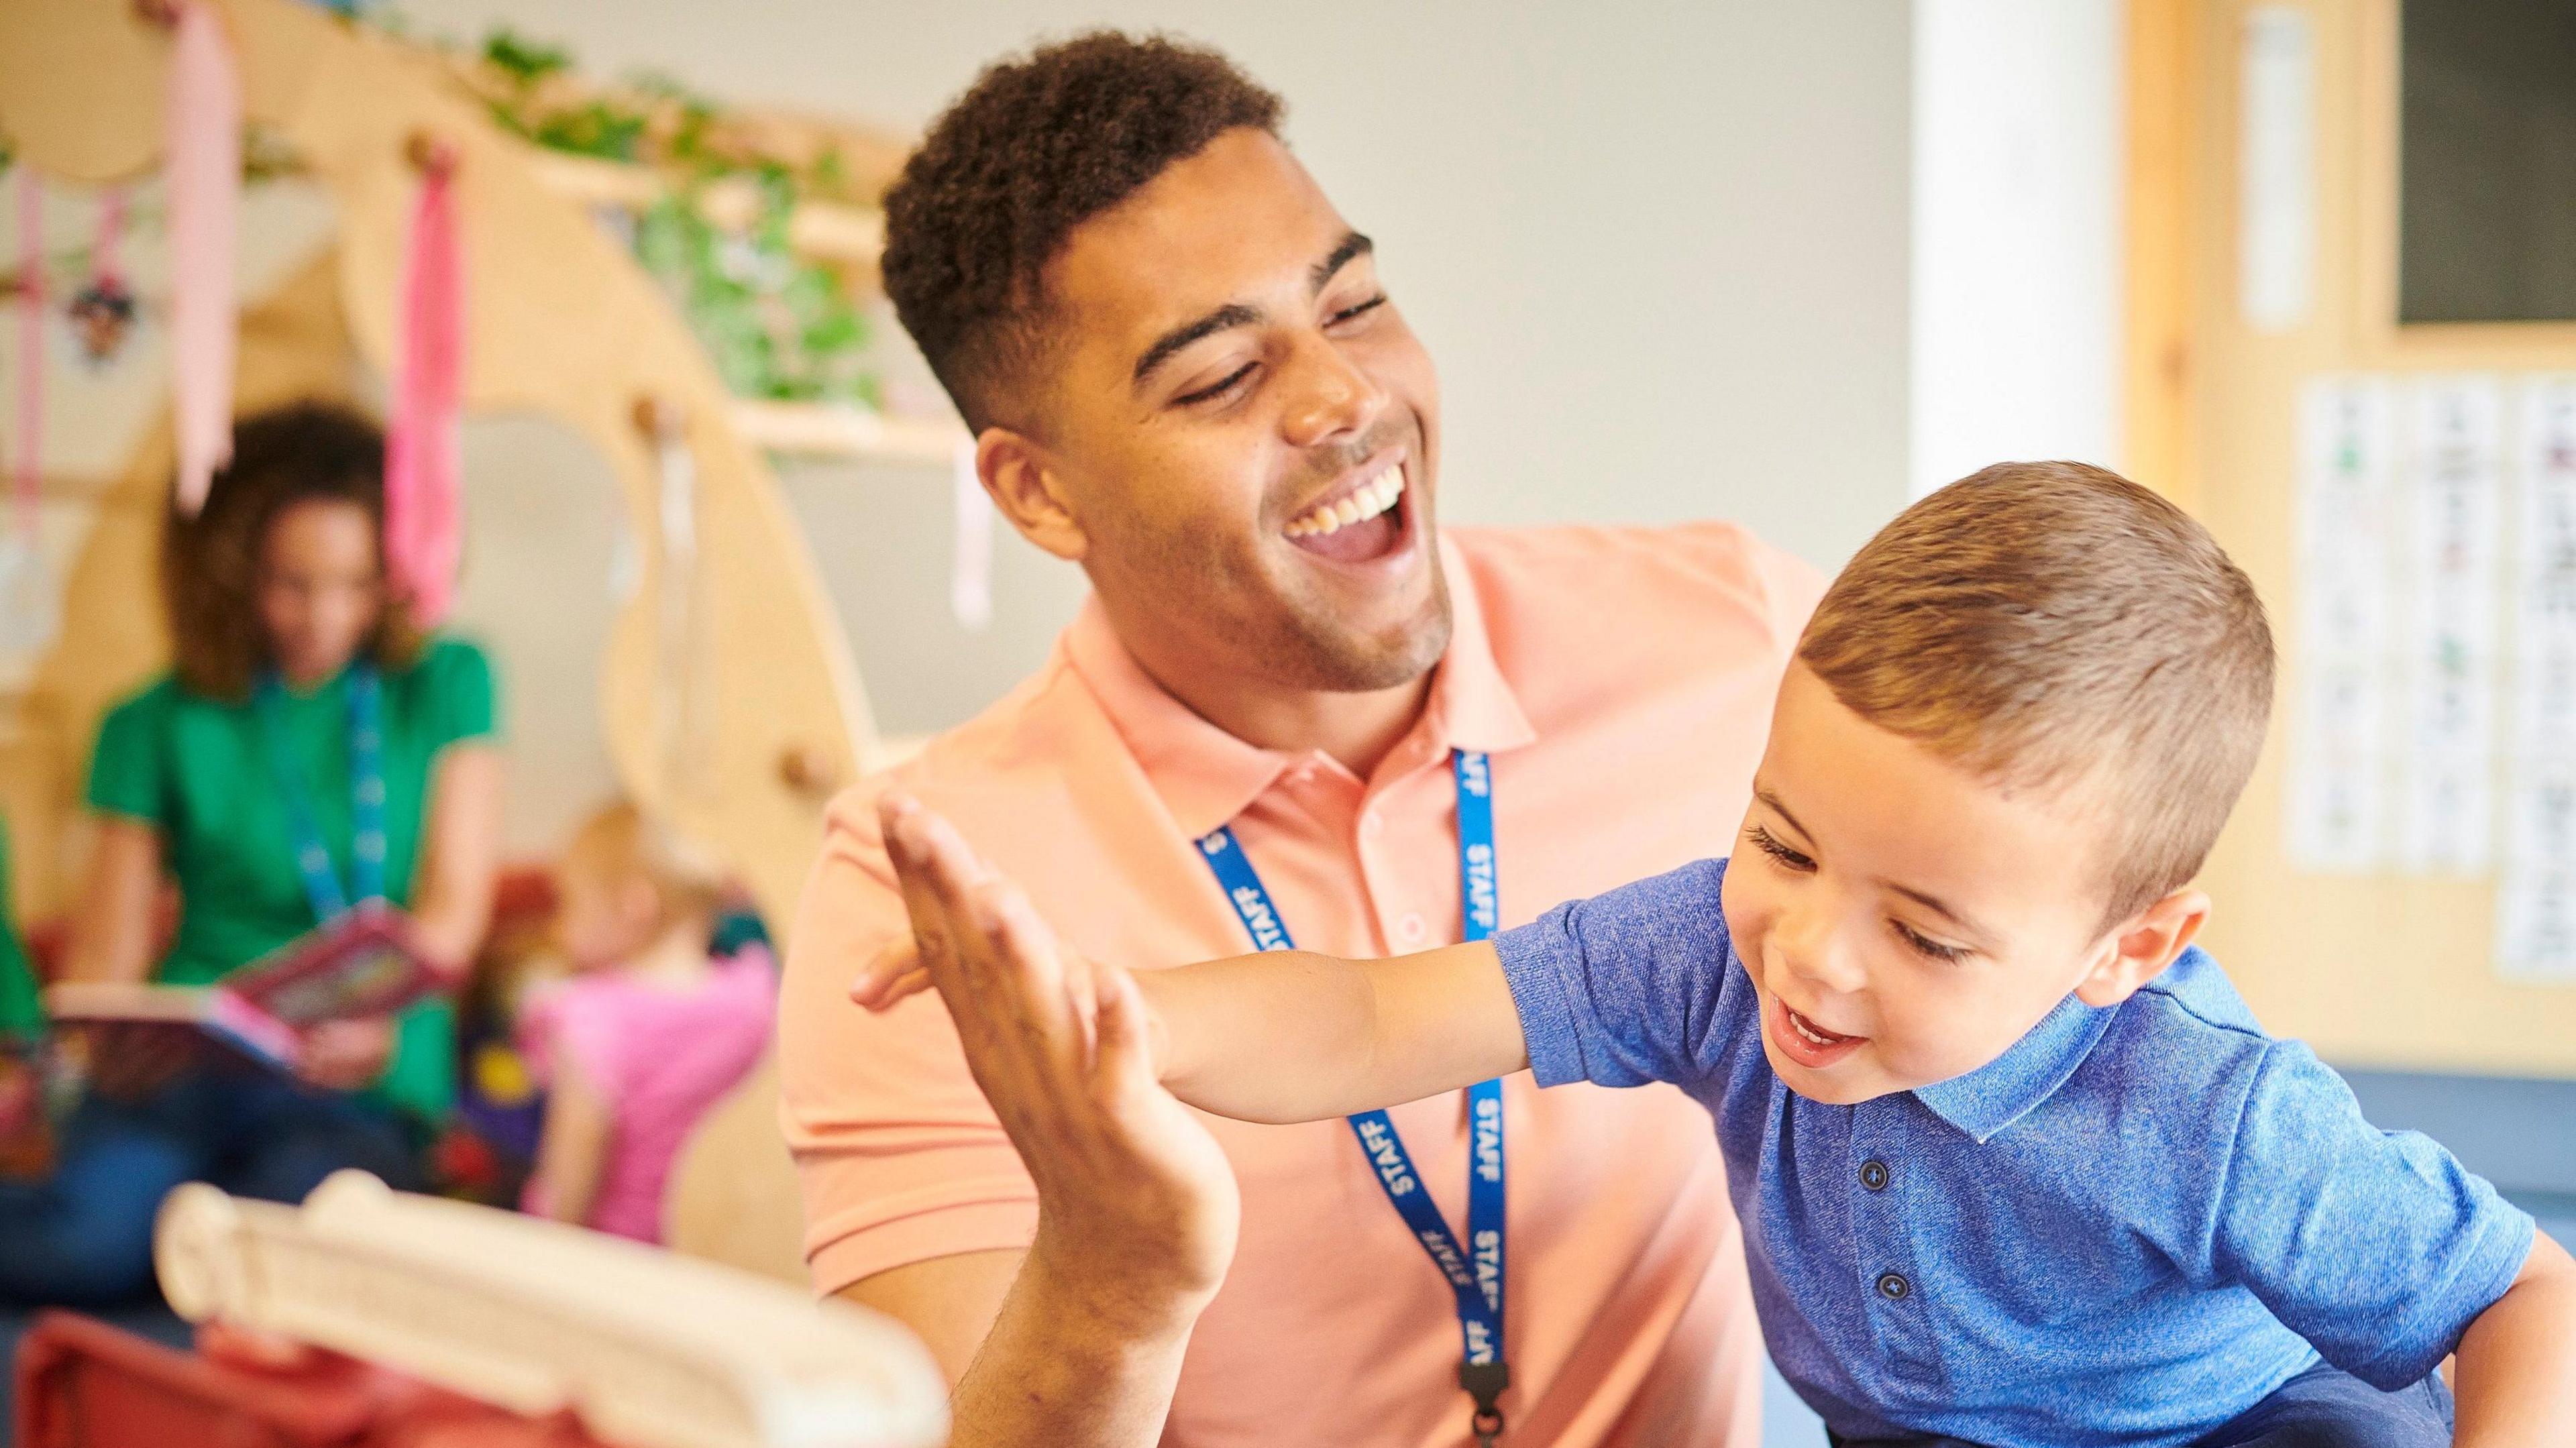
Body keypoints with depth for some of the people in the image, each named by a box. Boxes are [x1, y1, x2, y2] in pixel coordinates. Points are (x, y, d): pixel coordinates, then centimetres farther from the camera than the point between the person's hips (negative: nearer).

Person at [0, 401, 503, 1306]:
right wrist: (105, 1042, -16)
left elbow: (453, 910, 3)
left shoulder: (444, 687, 12)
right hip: (185, 1064, 0)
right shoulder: (161, 724, 11)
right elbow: (109, 940, 8)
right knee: (92, 1237, -33)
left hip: (367, 1093, 1)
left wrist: (384, 1020, -19)